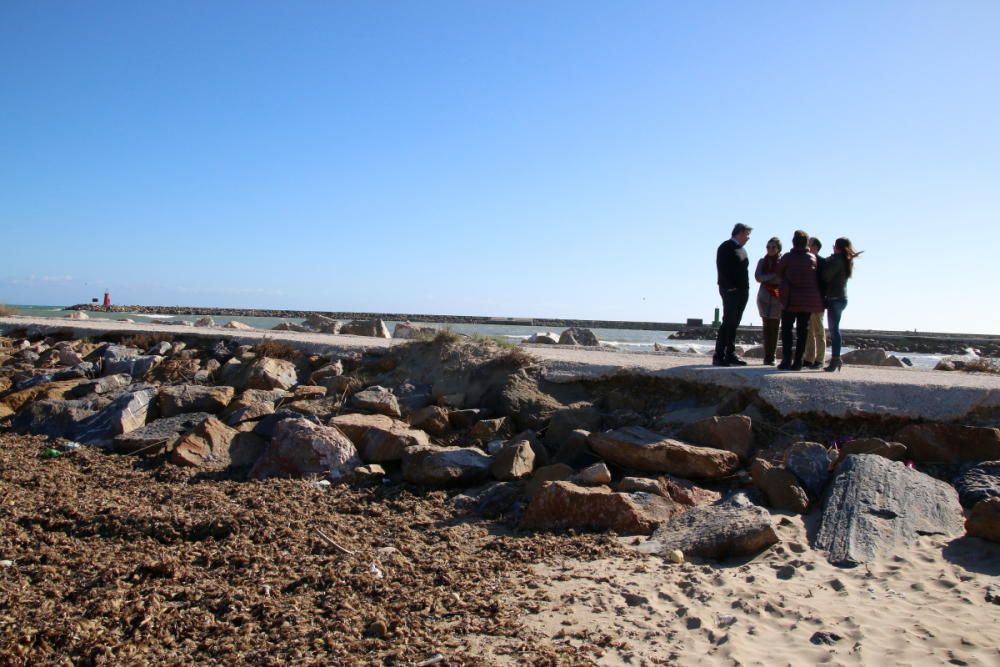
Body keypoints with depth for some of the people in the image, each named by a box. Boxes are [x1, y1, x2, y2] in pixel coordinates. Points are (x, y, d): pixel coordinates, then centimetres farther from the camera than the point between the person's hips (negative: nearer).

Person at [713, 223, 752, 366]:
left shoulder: (741, 249, 20)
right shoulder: (726, 247, -5)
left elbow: (743, 270, 20)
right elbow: (722, 268, -14)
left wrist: (745, 289, 9)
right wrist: (730, 287, -18)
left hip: (742, 292, 8)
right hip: (731, 291, -8)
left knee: (733, 324, 9)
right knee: (728, 323, -10)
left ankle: (730, 355, 13)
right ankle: (719, 357, -9)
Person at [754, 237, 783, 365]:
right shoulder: (762, 261, 12)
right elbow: (758, 277, -2)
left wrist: (767, 278, -12)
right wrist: (774, 275, -12)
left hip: (778, 297, -1)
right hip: (764, 296, 1)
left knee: (774, 328, -2)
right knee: (767, 327, -4)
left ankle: (771, 357, 1)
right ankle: (768, 357, -4)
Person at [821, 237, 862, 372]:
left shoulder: (837, 260, -12)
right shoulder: (846, 261, 16)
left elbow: (826, 276, -15)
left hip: (835, 298, -10)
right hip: (841, 298, 10)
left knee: (834, 330, -9)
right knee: (834, 330, 13)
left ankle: (835, 359, -11)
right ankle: (836, 358, 17)